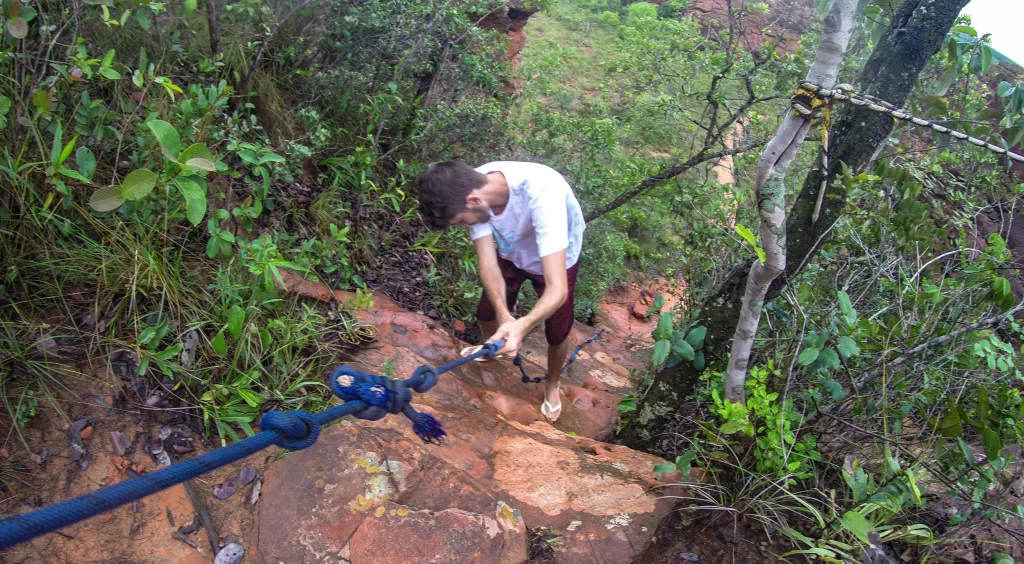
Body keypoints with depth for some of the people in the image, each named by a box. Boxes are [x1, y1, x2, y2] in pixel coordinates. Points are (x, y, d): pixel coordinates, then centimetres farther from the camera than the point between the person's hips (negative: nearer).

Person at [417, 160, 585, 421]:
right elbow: (488, 263, -28)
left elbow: (558, 290, -47)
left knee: (557, 334, 9)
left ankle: (552, 384, 41)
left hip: (556, 260, -4)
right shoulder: (471, 187, -30)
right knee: (487, 314, 16)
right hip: (511, 253, 4)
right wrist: (504, 315, -45)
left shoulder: (541, 194, -46)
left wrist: (522, 326, -64)